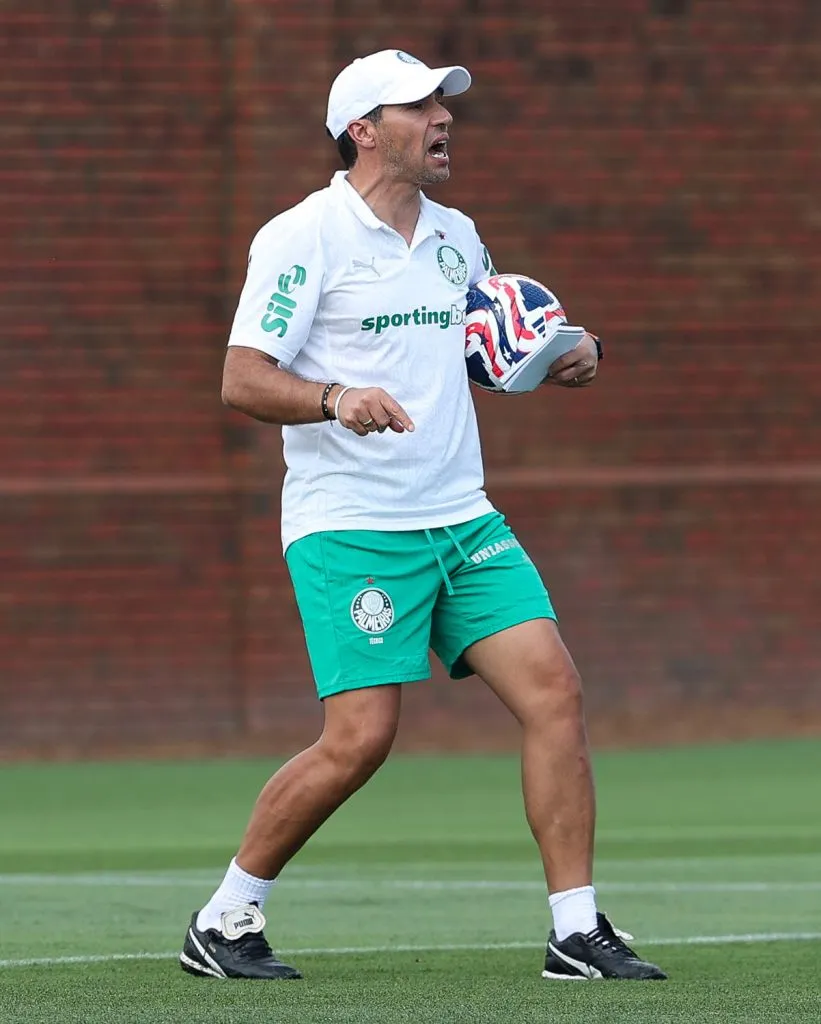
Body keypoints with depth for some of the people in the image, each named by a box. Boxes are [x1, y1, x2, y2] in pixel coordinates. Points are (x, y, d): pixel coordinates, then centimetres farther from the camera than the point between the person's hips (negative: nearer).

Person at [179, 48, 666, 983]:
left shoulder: (456, 236, 13)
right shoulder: (303, 238, -7)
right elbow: (242, 380, -12)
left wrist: (567, 355, 7)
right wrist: (336, 398, -29)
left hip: (461, 518, 7)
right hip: (349, 527, -7)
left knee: (554, 692, -7)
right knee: (359, 738, -14)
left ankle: (577, 932, -2)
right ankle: (223, 922, 4)